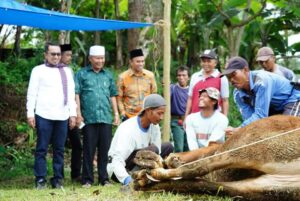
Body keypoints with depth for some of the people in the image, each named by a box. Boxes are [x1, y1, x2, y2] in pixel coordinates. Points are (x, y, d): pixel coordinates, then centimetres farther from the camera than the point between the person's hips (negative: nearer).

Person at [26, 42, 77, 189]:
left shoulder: (67, 71, 15)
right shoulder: (38, 70, 5)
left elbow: (71, 93, 15)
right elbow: (32, 93, 1)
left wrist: (73, 113, 9)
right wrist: (30, 113, -6)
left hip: (62, 116, 3)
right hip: (44, 116, -3)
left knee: (59, 149, 4)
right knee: (42, 149, -2)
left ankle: (57, 179, 9)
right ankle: (40, 179, 1)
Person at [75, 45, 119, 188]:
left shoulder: (108, 75, 16)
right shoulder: (82, 74, 4)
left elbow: (113, 95, 19)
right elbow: (76, 94, 0)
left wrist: (116, 113, 13)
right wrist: (78, 114, -6)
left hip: (106, 118, 3)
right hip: (89, 118, -3)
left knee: (105, 149, 5)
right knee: (89, 150, 0)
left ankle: (104, 178, 13)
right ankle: (87, 180, 7)